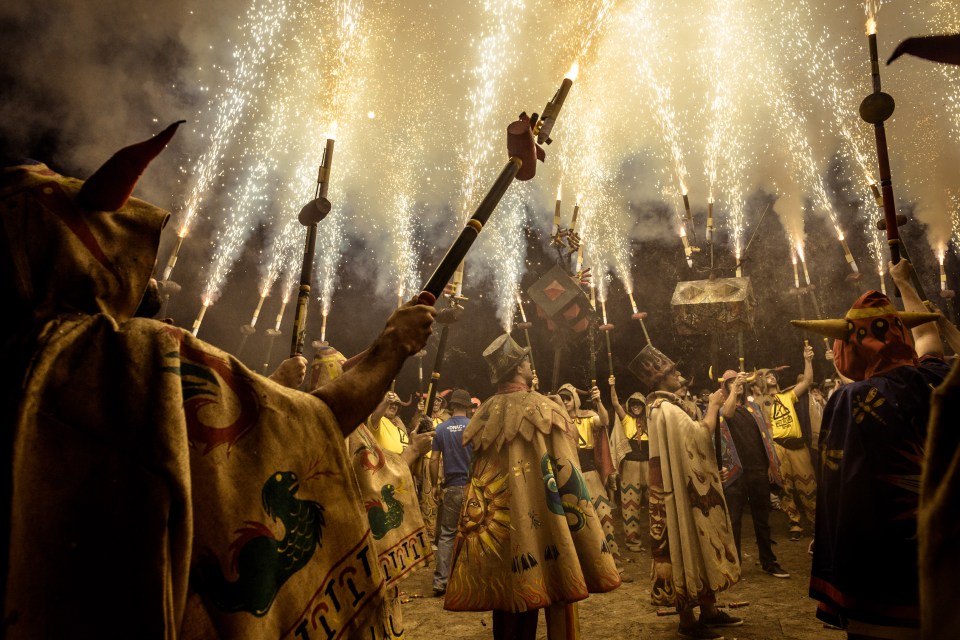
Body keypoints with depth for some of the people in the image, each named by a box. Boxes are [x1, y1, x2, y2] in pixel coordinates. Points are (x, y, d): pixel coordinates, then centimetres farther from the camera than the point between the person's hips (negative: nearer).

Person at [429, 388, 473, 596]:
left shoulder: (441, 428, 2)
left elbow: (434, 460, 0)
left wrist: (434, 486, 9)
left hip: (451, 487, 2)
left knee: (446, 534, 9)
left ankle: (441, 581, 7)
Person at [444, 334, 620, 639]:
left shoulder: (484, 414, 4)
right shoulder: (544, 409, -10)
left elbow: (479, 475, 9)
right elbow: (565, 475, -12)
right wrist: (583, 529, -5)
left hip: (496, 523, 5)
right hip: (540, 522, -5)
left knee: (505, 589, 14)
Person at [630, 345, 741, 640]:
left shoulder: (664, 405, 14)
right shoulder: (666, 409, -20)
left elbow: (692, 437, 17)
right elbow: (702, 435, -24)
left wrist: (713, 406, 11)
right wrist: (713, 405, -12)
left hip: (688, 487, 10)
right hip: (684, 490, -10)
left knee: (697, 542, 16)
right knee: (687, 544, -2)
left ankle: (708, 610, 28)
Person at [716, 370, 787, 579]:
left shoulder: (754, 408, 15)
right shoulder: (720, 407, 0)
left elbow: (765, 436, 17)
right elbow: (727, 414, -26)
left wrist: (771, 464, 11)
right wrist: (734, 388, -29)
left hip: (759, 470, 5)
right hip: (736, 472, -4)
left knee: (762, 519, 14)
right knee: (733, 520, 1)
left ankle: (768, 562, 27)